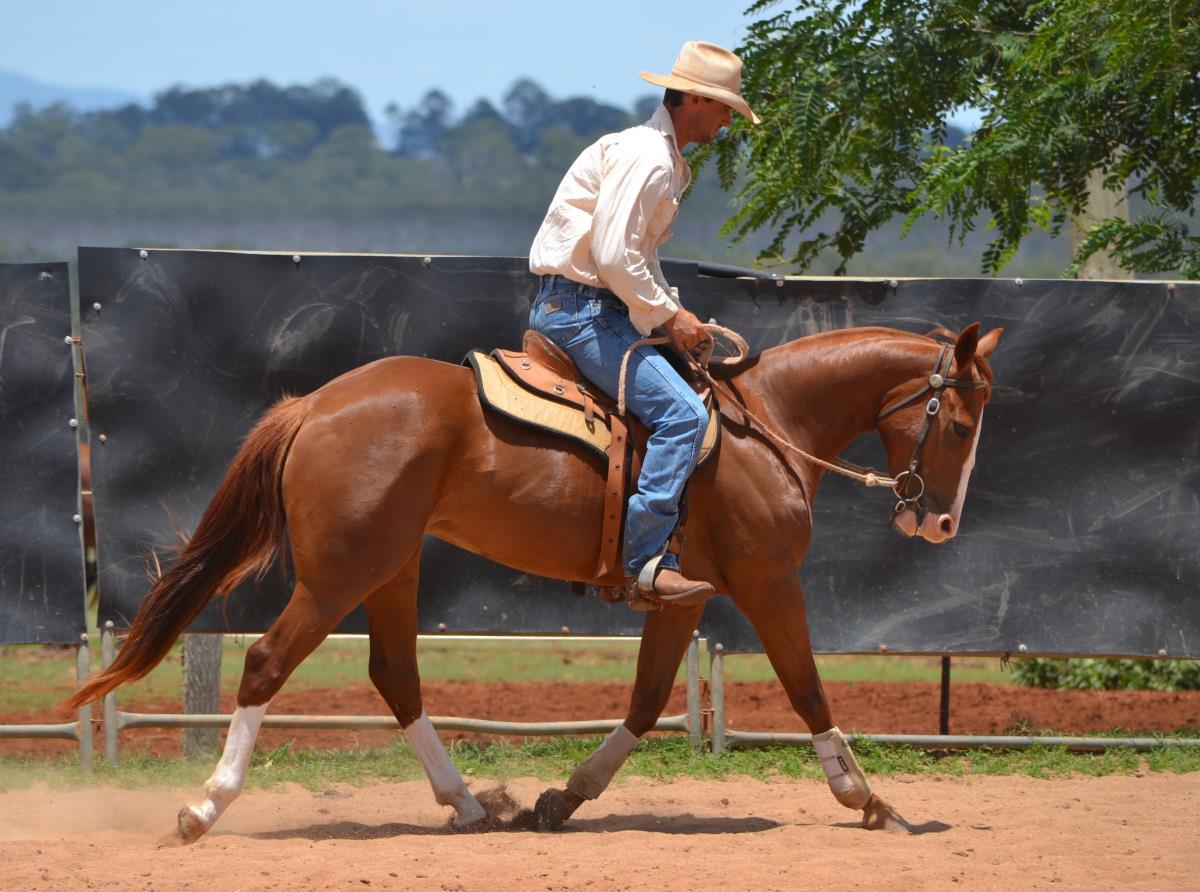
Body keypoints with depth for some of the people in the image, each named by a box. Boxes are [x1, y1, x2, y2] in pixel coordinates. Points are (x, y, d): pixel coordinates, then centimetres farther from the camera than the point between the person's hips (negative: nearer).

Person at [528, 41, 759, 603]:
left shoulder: (666, 161, 18)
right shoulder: (644, 157, -16)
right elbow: (612, 256, -24)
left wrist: (672, 312, 9)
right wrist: (668, 315, -14)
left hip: (601, 304, 11)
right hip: (579, 309, -11)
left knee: (680, 405, 17)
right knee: (682, 413, -22)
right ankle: (645, 559, -24)